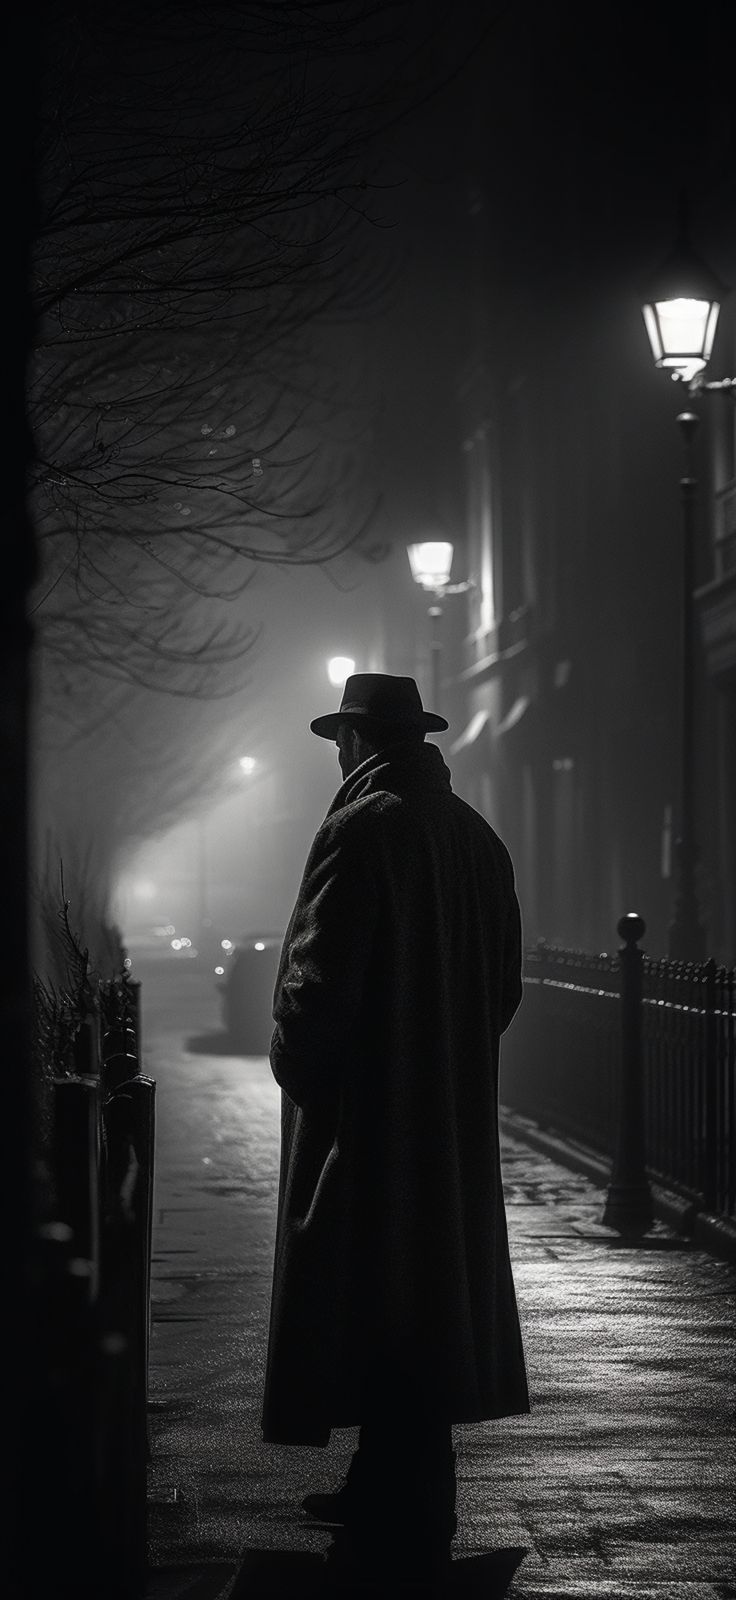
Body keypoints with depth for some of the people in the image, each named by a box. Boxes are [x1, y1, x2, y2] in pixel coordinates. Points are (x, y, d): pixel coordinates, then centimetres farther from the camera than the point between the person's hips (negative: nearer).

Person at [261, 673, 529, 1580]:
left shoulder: (361, 828, -14)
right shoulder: (476, 837, 8)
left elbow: (319, 978, -19)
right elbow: (503, 980, 12)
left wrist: (296, 1066, -4)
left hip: (365, 1110, -8)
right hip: (452, 1119, 8)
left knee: (373, 1308, -3)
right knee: (431, 1290, 14)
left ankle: (401, 1523, 0)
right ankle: (389, 1493, 24)